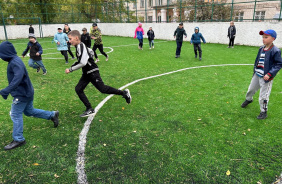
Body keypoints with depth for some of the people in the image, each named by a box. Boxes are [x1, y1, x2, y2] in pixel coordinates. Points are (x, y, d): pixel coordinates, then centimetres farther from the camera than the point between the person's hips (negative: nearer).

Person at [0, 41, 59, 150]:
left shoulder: (15, 62, -22)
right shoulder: (14, 60, 8)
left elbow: (18, 77, -38)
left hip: (22, 94, -10)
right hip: (27, 92, 10)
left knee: (15, 115, 0)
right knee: (29, 111, 21)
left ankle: (18, 139, 11)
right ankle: (52, 115, 26)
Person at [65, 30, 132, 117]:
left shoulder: (81, 46, -20)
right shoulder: (79, 46, 9)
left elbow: (82, 63, -27)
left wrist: (70, 69, -20)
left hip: (92, 72, -10)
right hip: (86, 73, 10)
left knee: (102, 89, -6)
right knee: (78, 89, 4)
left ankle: (124, 93, 10)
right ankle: (90, 109, 7)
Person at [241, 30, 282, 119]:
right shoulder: (261, 49, 3)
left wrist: (269, 74, -23)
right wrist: (255, 69, 12)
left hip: (266, 77, -7)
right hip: (256, 75, 7)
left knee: (263, 96, 1)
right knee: (251, 89, 24)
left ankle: (263, 112, 19)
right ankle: (248, 99, 54)